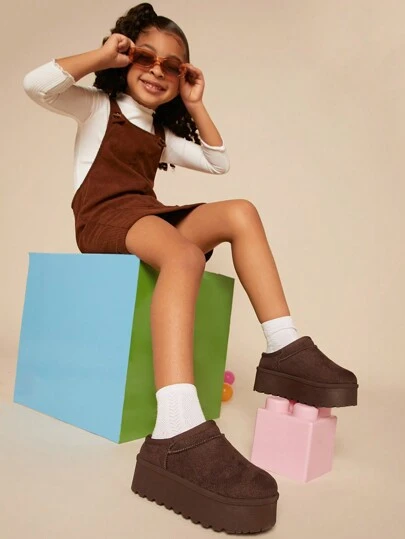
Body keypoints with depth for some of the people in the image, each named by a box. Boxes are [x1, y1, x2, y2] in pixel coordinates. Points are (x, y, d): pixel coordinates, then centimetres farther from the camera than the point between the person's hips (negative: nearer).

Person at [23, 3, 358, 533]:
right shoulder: (98, 106, 14)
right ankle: (177, 435, -56)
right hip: (105, 218, -6)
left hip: (151, 219, 6)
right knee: (185, 255, -38)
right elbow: (37, 84, -4)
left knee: (239, 212, -17)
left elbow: (218, 161, 26)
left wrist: (196, 107, 23)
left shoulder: (162, 133, 29)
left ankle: (285, 350, -26)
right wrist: (103, 55, 1)